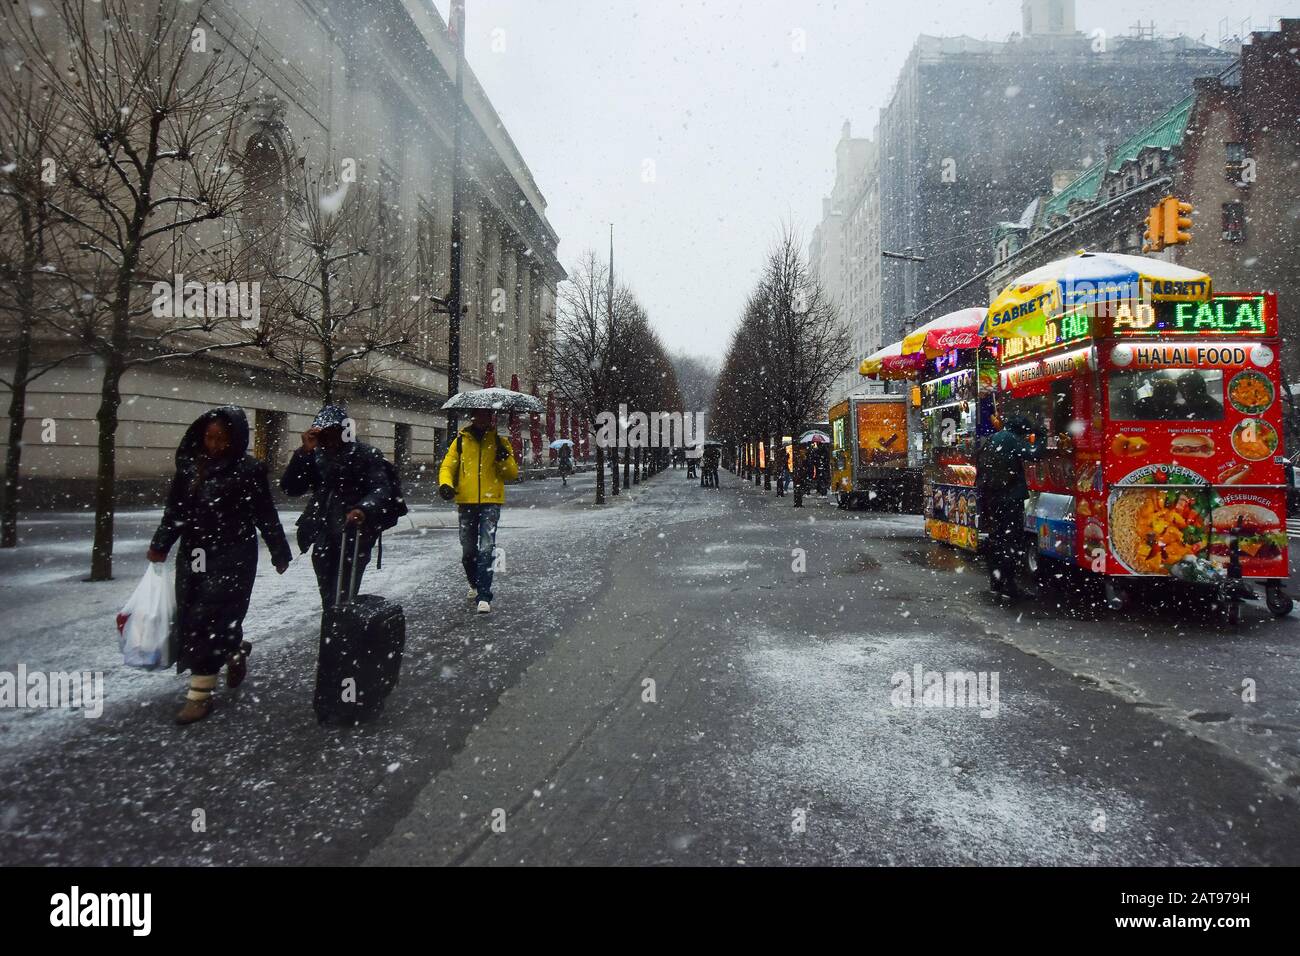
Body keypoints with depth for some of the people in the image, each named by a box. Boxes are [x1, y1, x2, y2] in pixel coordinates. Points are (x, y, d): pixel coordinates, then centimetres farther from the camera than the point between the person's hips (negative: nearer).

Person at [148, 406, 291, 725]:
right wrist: (161, 544, 3)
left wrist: (280, 553, 1)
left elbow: (266, 516, -4)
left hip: (232, 556, -6)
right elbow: (175, 509, 12)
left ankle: (200, 694, 4)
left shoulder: (248, 470, -8)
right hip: (193, 555, 6)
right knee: (189, 617, 9)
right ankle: (236, 650, 36)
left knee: (210, 618, -7)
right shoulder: (189, 466, 6)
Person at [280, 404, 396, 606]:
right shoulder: (316, 456, 6)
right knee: (328, 597, 16)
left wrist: (363, 509, -39)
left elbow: (382, 489, -18)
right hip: (323, 540, 5)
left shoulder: (366, 454, -7)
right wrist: (304, 451, -13)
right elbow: (290, 488, -2)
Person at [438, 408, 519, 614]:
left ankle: (484, 596, -14)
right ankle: (475, 584, 37)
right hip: (466, 502, 2)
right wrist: (445, 484, -14)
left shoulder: (500, 442, 7)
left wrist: (504, 460, -15)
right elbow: (447, 466, 6)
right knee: (468, 550, 12)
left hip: (491, 502, -2)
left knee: (486, 548, -14)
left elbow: (513, 474, 5)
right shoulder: (461, 441, 8)